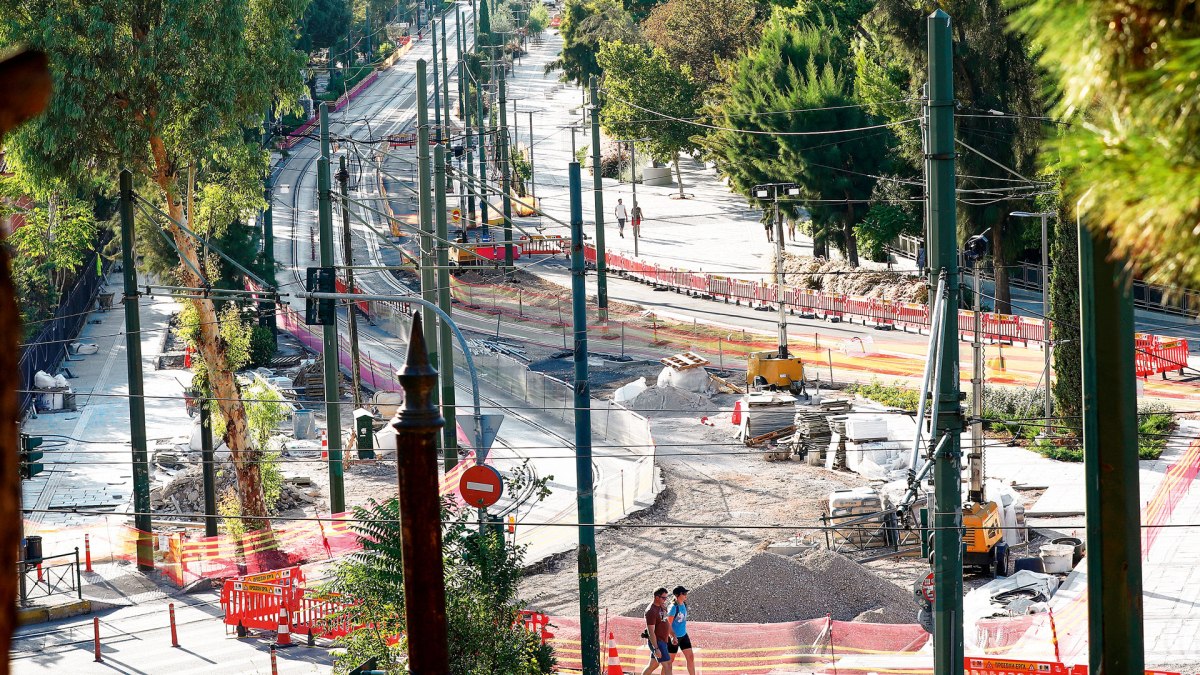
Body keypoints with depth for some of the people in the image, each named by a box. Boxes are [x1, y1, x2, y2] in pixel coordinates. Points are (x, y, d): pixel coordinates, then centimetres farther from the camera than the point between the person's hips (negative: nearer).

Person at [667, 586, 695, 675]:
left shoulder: (684, 605, 1)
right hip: (674, 637, -7)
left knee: (691, 657, 3)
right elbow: (668, 624, -22)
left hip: (684, 635, 7)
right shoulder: (673, 607, -21)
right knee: (670, 660, 6)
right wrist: (673, 636, -27)